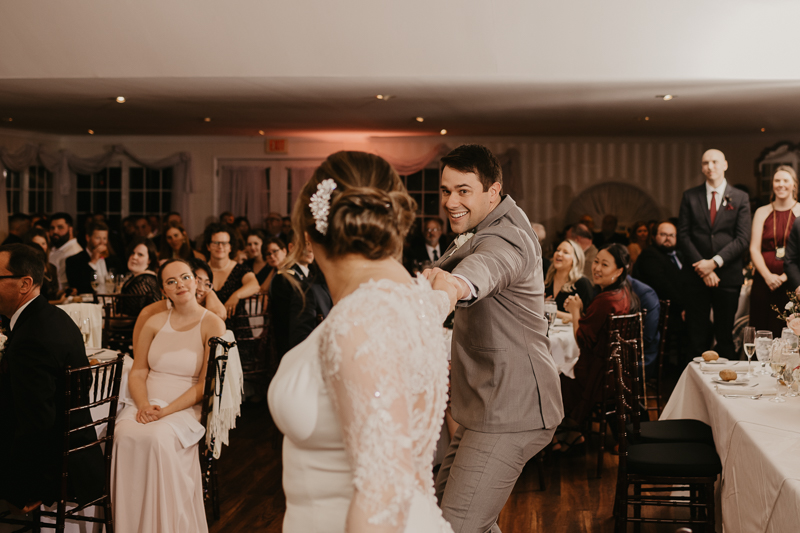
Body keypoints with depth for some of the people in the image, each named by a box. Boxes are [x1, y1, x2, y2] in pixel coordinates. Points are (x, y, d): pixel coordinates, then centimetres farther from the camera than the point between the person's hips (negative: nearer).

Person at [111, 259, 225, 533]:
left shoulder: (212, 325, 0)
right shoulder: (155, 322, 13)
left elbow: (205, 385, -5)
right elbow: (137, 372, 11)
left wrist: (166, 410, -17)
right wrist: (144, 405, -10)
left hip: (186, 409, -3)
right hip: (146, 405, 4)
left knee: (158, 438, -35)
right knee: (126, 435, -30)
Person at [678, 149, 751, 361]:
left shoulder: (740, 198, 5)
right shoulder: (690, 196, 7)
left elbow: (742, 239, -3)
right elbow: (683, 235, 2)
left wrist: (715, 262, -13)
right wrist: (701, 265, -9)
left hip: (728, 274, 0)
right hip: (697, 275, 1)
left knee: (725, 336, 6)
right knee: (697, 335, 2)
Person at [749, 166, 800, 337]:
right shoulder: (762, 212, 10)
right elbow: (754, 249, 3)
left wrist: (786, 276, -15)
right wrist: (768, 276, -11)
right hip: (764, 282, 2)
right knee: (763, 334, 1)